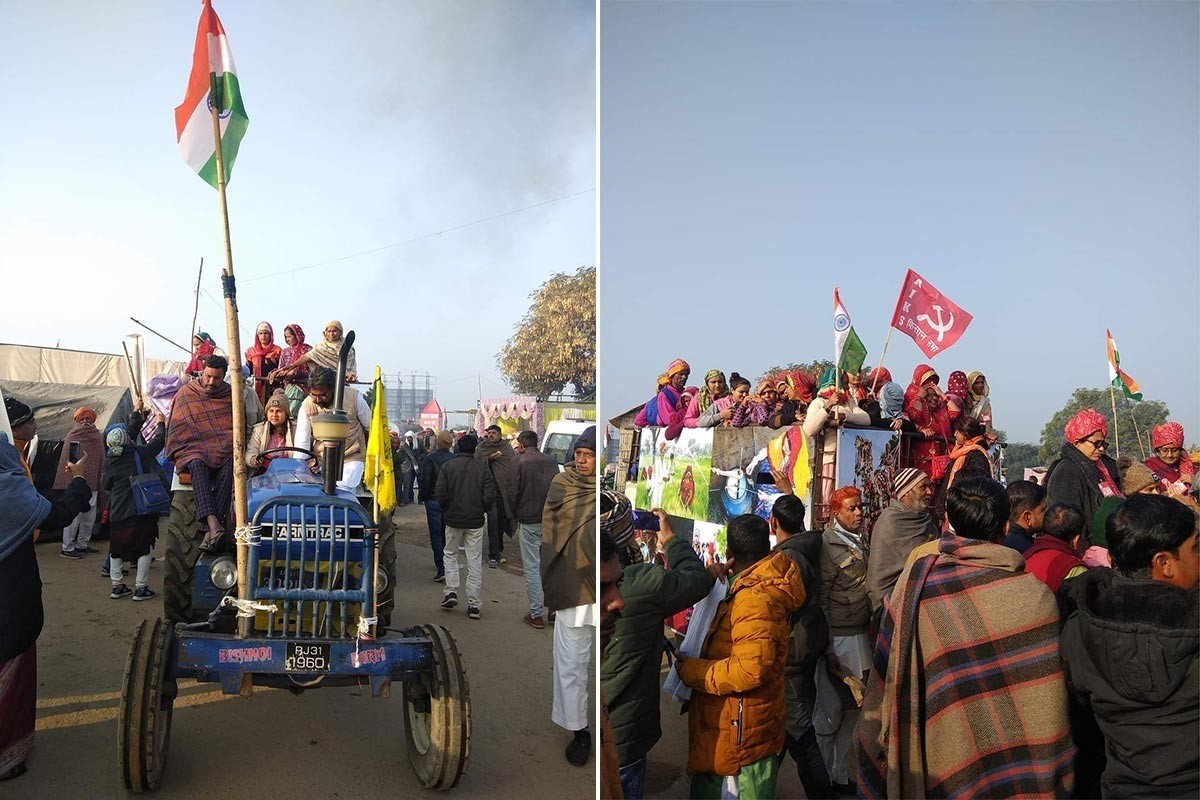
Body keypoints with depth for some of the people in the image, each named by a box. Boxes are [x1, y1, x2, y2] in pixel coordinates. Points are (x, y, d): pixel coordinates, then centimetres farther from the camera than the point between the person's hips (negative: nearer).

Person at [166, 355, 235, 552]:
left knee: (230, 465, -35)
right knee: (197, 465, -37)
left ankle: (211, 530, -43)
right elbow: (176, 430, 16)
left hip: (225, 451, 1)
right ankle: (213, 522, -54)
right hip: (194, 449, 0)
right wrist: (178, 454, 8)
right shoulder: (186, 393, 11)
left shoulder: (230, 396, 15)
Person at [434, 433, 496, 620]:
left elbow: (440, 494, -9)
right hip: (475, 521, 0)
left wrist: (446, 510, 8)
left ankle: (451, 591, 7)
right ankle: (474, 604, 5)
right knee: (475, 561, 4)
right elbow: (490, 494, -8)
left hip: (453, 519, 0)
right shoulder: (482, 467, -3)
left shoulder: (447, 466, -4)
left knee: (450, 554, 20)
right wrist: (481, 509, 9)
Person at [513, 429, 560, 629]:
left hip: (529, 522, -5)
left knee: (531, 567, 1)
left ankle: (536, 614, 3)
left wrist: (514, 517, 8)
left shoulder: (519, 461, -7)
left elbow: (514, 492, -5)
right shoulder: (551, 460, 7)